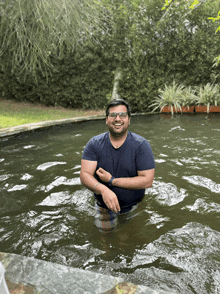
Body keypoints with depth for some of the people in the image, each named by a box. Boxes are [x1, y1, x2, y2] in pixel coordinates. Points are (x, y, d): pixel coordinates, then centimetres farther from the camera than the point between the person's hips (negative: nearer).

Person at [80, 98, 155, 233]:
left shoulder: (141, 145, -14)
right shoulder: (94, 144, -9)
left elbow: (147, 180, -20)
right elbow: (85, 175, -16)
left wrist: (112, 180, -22)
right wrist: (104, 189, -36)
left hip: (134, 206, -1)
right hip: (105, 206, 1)